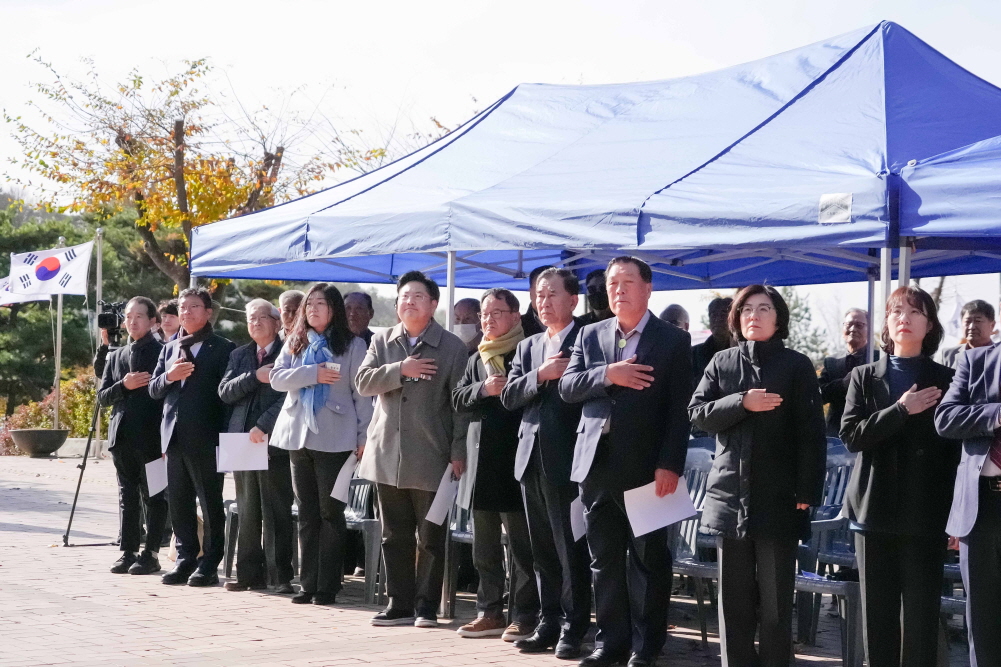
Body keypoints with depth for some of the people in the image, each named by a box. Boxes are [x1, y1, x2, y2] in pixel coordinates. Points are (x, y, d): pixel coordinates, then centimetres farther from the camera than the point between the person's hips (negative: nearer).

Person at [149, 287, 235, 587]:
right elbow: (154, 389, 16)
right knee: (178, 501, 8)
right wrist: (169, 376, -6)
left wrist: (226, 434, -14)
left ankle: (210, 564, 5)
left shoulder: (223, 348, -1)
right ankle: (186, 559, 17)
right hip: (174, 435, 6)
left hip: (205, 437, -6)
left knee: (210, 501, 0)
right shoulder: (169, 348, 18)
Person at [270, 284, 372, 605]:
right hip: (298, 436, 4)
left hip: (334, 439, -4)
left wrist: (364, 437, -9)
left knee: (331, 512, -1)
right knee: (307, 514, 7)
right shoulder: (295, 343, 13)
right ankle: (308, 583, 11)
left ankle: (327, 586, 3)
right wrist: (313, 374, -14)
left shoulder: (352, 345, 1)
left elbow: (361, 393, -3)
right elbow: (277, 377, 0)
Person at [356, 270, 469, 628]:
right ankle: (400, 604, 16)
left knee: (430, 538, 2)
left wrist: (458, 452, -9)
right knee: (395, 536, 9)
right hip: (388, 454, 4)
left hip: (430, 456, -4)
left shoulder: (452, 347, -1)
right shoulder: (382, 342, 11)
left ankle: (427, 606, 9)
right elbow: (364, 382, -1)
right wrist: (401, 369, -14)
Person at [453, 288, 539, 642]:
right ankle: (489, 612, 20)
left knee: (520, 540, -2)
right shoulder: (477, 359, 17)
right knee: (484, 543, 12)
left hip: (515, 457, -7)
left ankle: (524, 616, 2)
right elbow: (458, 398, 7)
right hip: (482, 459, 7)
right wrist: (484, 389, -8)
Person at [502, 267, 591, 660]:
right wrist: (541, 375, -7)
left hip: (566, 458, -6)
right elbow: (509, 396, 5)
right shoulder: (527, 347, 18)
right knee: (542, 549, 11)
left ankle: (574, 627, 4)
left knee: (571, 547, -1)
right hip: (531, 457, 7)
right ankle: (549, 622, 18)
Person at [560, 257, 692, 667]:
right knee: (605, 560, 10)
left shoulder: (674, 341, -1)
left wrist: (670, 465, -14)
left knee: (648, 561, 3)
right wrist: (607, 375, -15)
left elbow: (679, 410, -6)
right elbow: (567, 387, 3)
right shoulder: (590, 336, 12)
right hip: (596, 464, 4)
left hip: (644, 467, -4)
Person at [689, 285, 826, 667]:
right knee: (734, 597, 8)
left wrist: (808, 492, -9)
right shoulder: (721, 363, 10)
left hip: (778, 499, -3)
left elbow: (811, 433, -3)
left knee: (776, 600, 2)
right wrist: (741, 402, -15)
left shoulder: (796, 365, 0)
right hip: (730, 496, 3)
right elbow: (698, 414, 1)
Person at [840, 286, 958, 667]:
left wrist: (957, 515, -2)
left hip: (926, 513, -2)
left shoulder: (946, 380, 6)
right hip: (875, 511, 2)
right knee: (877, 612, 5)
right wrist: (901, 410, -11)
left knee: (922, 615, -2)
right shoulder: (864, 378, 10)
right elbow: (851, 437, -3)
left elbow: (956, 450, 3)